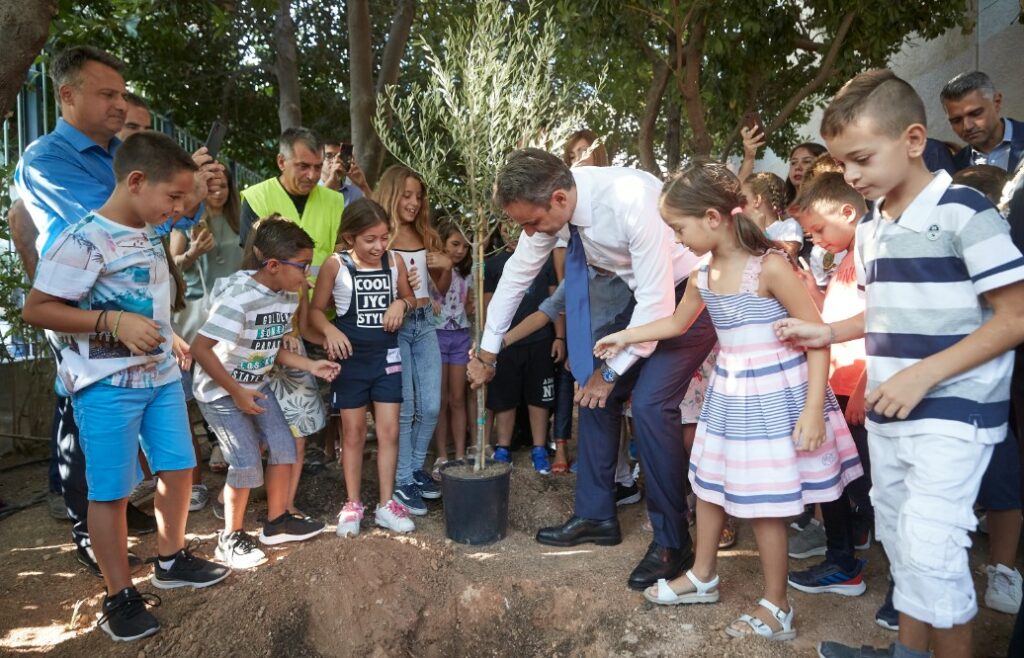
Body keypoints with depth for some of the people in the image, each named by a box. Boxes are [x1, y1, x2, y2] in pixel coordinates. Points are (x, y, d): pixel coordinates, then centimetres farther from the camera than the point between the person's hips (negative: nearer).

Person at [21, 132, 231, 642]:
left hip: (161, 375, 8)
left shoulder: (149, 234, 8)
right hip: (107, 385, -8)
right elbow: (35, 309, -19)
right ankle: (119, 599, 18)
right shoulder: (84, 240, -18)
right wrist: (113, 322, -27)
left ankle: (170, 561, 35)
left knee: (179, 468, 15)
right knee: (110, 491, 3)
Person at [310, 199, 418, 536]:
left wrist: (401, 303, -9)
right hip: (351, 358, -2)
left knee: (389, 431, 5)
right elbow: (316, 310, -3)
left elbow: (410, 296, 14)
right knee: (353, 432, 9)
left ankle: (386, 504, 17)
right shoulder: (335, 265, -10)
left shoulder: (395, 261, -2)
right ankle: (353, 504, 22)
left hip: (387, 356, 2)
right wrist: (330, 330, -23)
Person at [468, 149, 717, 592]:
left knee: (650, 403, -19)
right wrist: (487, 351, 11)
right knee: (596, 391, 6)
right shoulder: (550, 206, -11)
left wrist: (611, 371, -19)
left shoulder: (630, 201, -34)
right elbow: (517, 273, 3)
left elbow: (657, 302, -30)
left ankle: (673, 542, 0)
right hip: (642, 298, 8)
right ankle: (596, 516, 22)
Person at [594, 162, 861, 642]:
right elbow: (677, 322, 22)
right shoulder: (702, 276, 2)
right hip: (729, 394, 8)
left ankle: (776, 606, 20)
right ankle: (703, 576, 37)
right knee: (709, 484, 17)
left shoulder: (769, 266, -20)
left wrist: (813, 409, -23)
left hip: (776, 396, -7)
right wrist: (625, 337, 26)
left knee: (763, 502, 1)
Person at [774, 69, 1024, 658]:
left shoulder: (964, 213, -14)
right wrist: (828, 332, 5)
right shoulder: (870, 228, 8)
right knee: (899, 539, 17)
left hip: (952, 413, -7)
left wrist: (922, 375, -22)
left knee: (931, 549, -9)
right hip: (887, 413, 8)